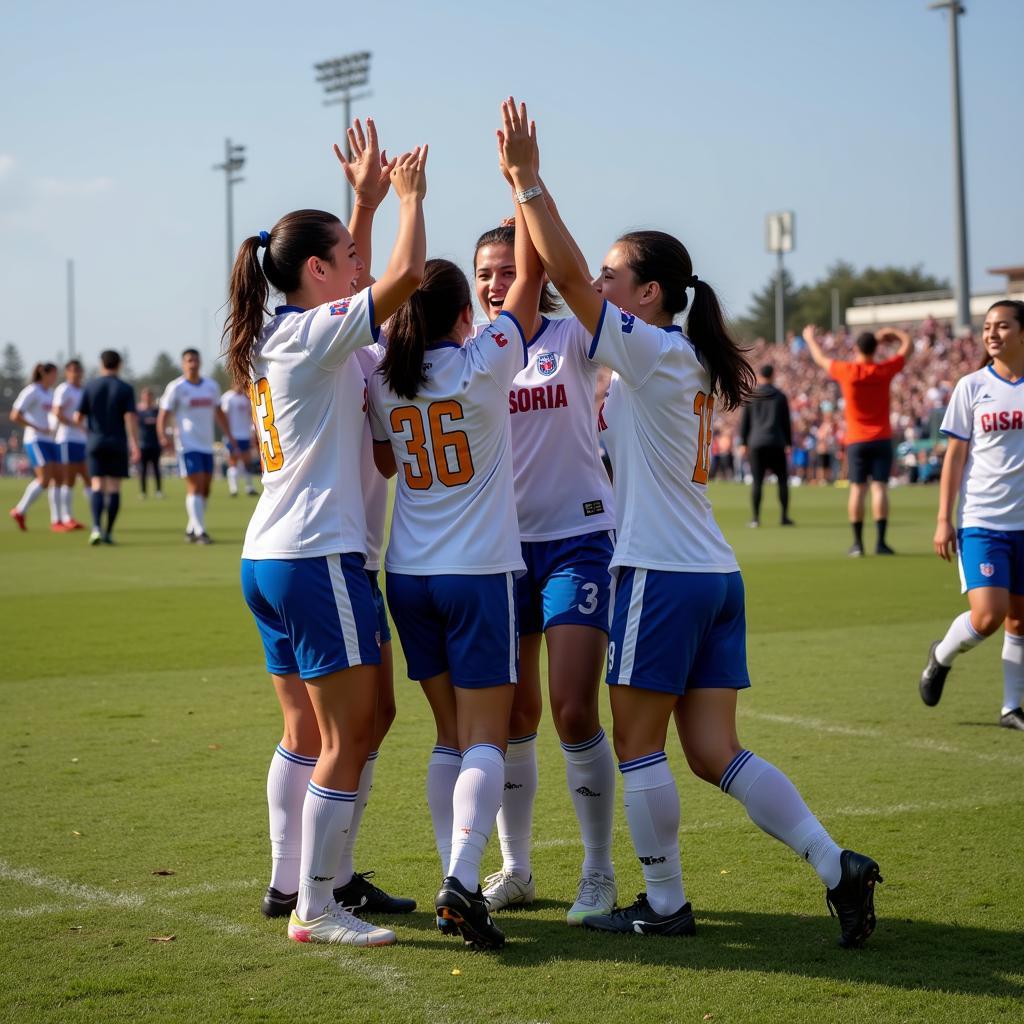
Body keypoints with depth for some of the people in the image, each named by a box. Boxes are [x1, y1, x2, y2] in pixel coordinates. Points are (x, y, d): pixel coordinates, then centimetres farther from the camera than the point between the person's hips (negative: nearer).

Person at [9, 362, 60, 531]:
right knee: (45, 479, -16)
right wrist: (39, 429, -17)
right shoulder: (31, 392, -9)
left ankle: (56, 521, 0)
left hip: (49, 441, 8)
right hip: (36, 441, -8)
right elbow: (15, 416, -15)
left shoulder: (49, 392, 15)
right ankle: (19, 511, -1)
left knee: (56, 478, 0)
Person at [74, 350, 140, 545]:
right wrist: (135, 444, -15)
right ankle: (108, 532, 5)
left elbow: (78, 418, 2)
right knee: (114, 488, 5)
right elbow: (130, 417, -13)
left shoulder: (90, 387, 2)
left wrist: (85, 426, 24)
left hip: (95, 441, 1)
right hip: (117, 443, -1)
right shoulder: (126, 389, -1)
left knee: (97, 486, 0)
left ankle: (97, 527, -19)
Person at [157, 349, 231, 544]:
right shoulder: (176, 387, -5)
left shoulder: (211, 386, 11)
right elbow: (163, 415, -8)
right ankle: (199, 531, -13)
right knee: (195, 487, -13)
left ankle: (191, 529, 20)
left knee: (205, 490, 8)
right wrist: (164, 435, -25)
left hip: (207, 445, 6)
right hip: (188, 445, -6)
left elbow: (219, 414, 21)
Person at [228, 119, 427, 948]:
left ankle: (288, 885, 22)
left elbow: (361, 289, 31)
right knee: (348, 740, -5)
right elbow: (405, 273, -20)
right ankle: (316, 911, -2)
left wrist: (367, 198, 28)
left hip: (269, 559, 10)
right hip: (318, 559, -10)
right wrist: (410, 197, -3)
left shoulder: (275, 337, 14)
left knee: (306, 735, 16)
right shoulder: (313, 336, -12)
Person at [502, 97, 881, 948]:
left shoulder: (652, 351, -9)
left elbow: (566, 277, -16)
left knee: (637, 743, 3)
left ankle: (665, 904, 10)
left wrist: (527, 180, -14)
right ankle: (838, 865, -1)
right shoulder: (685, 361, 16)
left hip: (662, 573, -9)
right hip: (716, 574, 9)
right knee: (714, 752, 8)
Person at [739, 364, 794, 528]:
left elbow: (744, 421, 5)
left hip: (756, 442, 0)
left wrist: (743, 443, 9)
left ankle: (755, 517, -4)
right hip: (776, 443, 0)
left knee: (757, 482, 0)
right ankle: (784, 516, 2)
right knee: (782, 480, 6)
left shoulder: (751, 396, 5)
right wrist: (789, 444, 13)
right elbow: (787, 422, 8)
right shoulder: (780, 396, 6)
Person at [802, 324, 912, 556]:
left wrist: (810, 338, 30)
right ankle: (880, 542, -7)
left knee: (857, 489, 1)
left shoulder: (846, 371, -6)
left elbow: (821, 359, 13)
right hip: (881, 439, 0)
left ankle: (858, 543, 1)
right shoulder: (884, 370, -5)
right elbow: (907, 344, 10)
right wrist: (891, 333, 24)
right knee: (880, 487, -3)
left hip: (856, 440, 0)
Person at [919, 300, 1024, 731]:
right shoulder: (972, 387, 0)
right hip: (981, 520, -2)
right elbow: (955, 456, 3)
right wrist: (943, 519, -2)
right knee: (987, 615, -14)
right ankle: (941, 656, 16)